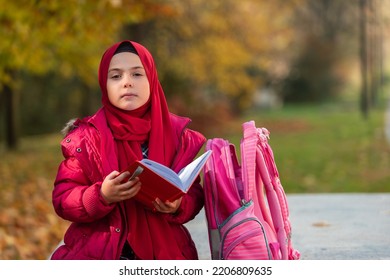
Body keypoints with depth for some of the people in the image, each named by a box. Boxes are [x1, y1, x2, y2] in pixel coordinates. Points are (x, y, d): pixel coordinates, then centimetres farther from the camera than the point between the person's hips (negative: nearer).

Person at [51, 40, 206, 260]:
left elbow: (194, 194, 8)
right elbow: (62, 199, -1)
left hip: (164, 252, 1)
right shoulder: (86, 136, 2)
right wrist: (101, 196, -20)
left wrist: (178, 206, -14)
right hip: (98, 252, -1)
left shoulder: (176, 133, 6)